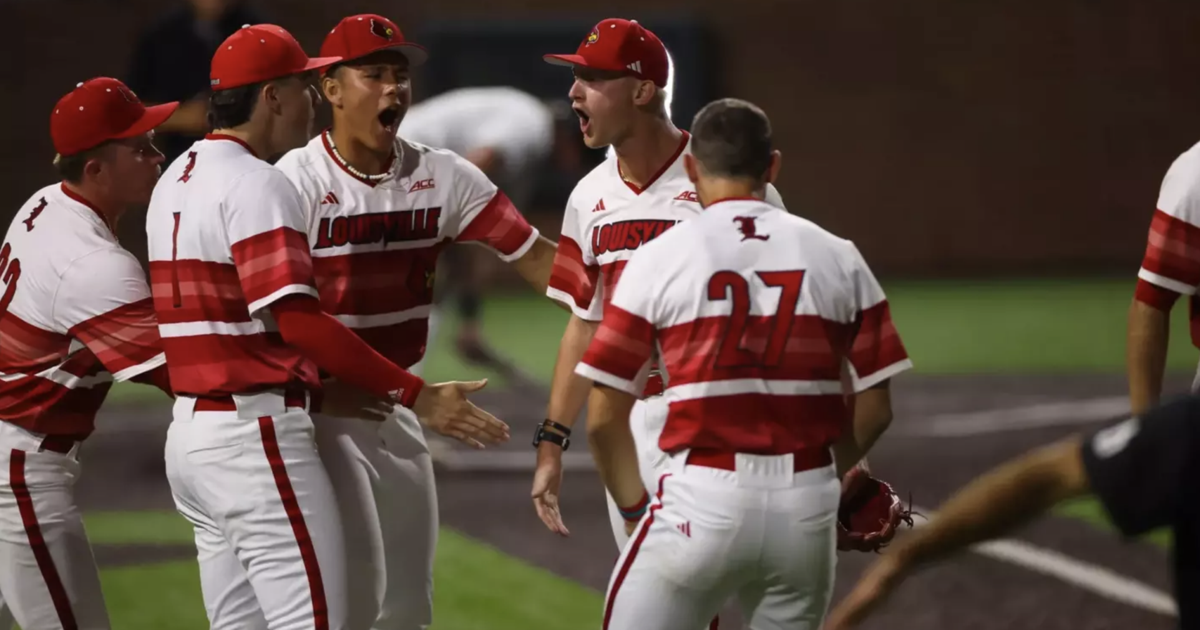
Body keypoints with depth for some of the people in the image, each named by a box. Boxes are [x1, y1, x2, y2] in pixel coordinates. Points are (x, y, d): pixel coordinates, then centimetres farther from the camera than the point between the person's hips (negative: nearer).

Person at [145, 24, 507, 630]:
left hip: (190, 435, 10)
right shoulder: (256, 185, -13)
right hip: (255, 437, -10)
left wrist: (313, 391, 19)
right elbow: (297, 320, -22)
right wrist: (416, 395, -23)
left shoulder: (175, 181, 17)